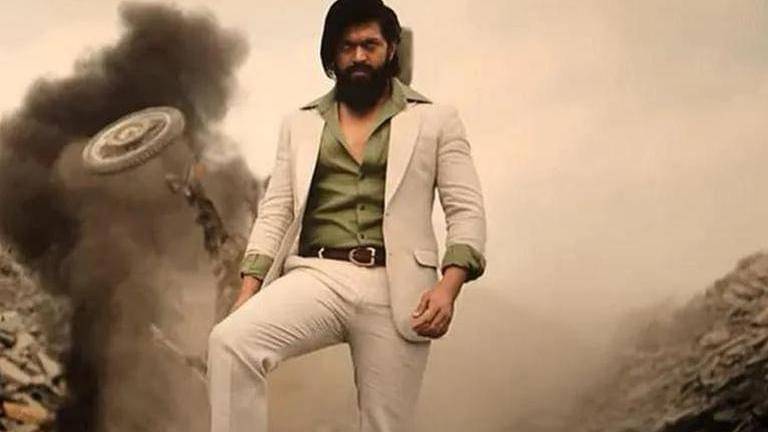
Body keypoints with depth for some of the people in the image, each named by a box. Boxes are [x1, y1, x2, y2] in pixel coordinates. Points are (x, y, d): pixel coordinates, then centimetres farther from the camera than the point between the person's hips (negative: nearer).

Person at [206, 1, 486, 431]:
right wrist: (249, 289, -1)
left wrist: (448, 285, -15)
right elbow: (275, 212, 13)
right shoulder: (300, 124, 17)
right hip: (316, 277, 2)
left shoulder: (436, 119, 9)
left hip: (394, 289, -1)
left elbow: (467, 211, 2)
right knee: (230, 341, -26)